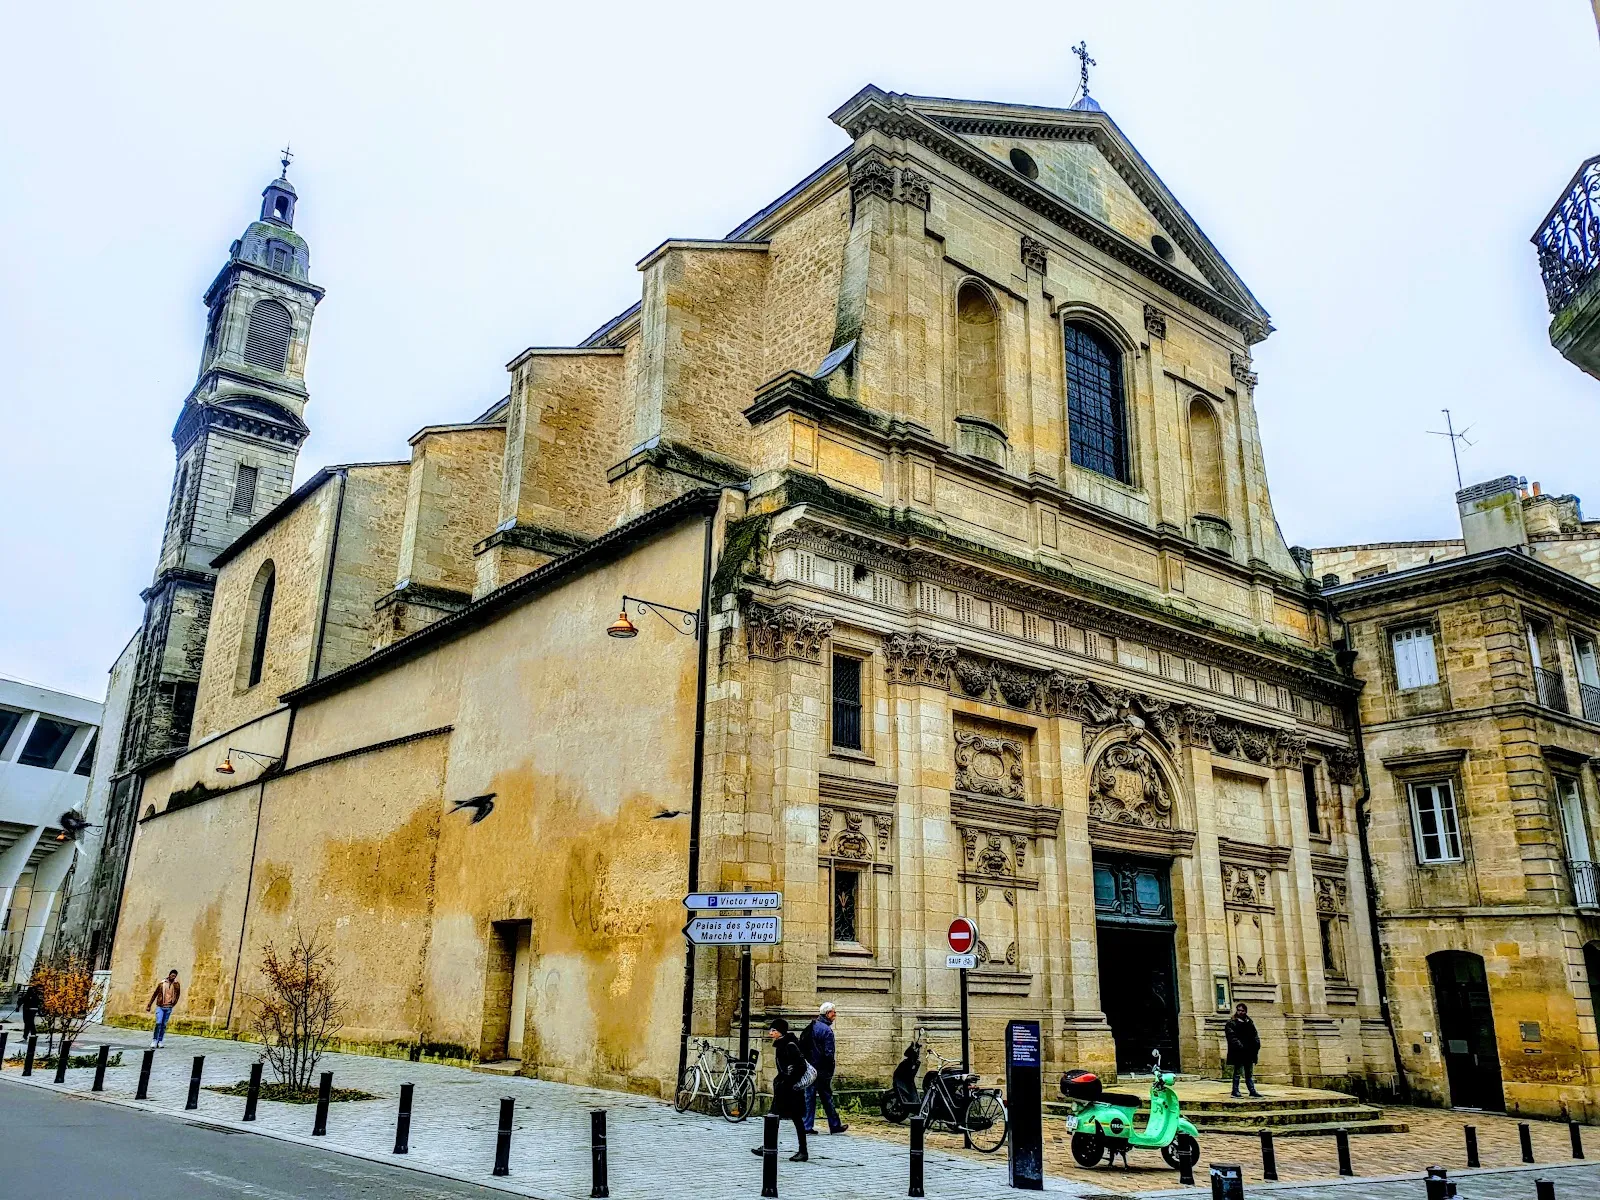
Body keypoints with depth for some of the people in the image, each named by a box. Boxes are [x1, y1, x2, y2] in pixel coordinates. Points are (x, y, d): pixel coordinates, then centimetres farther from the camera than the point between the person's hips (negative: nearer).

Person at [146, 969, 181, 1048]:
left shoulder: (176, 984, 3)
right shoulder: (162, 983, -3)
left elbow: (178, 994, 14)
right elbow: (154, 994, 3)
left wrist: (174, 1002, 3)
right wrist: (149, 1005, 4)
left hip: (169, 1007, 2)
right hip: (160, 1006, -2)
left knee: (164, 1025, 5)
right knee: (158, 1023, -14)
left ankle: (160, 1041, 12)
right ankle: (154, 1040, -5)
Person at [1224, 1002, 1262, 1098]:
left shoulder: (1249, 1023, 15)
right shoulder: (1231, 1024, -3)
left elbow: (1255, 1035, 13)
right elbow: (1232, 1037, -12)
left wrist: (1256, 1045, -4)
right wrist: (1240, 1047, -22)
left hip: (1249, 1054, 6)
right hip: (1238, 1053, -6)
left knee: (1249, 1074, 12)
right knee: (1237, 1073, 0)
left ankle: (1252, 1091, 17)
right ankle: (1235, 1091, 5)